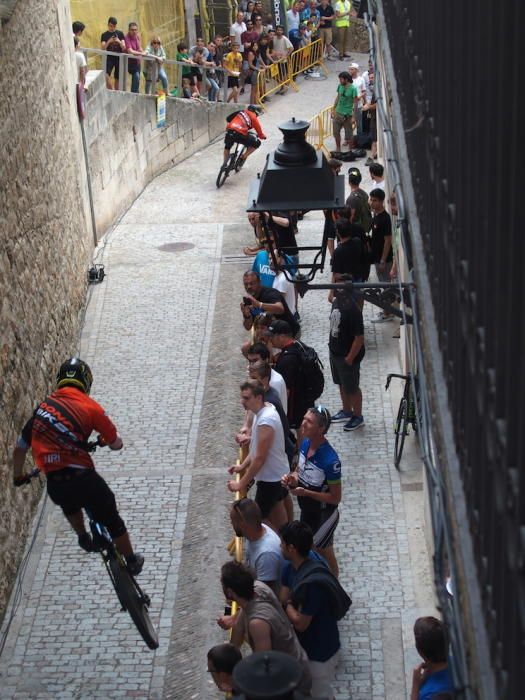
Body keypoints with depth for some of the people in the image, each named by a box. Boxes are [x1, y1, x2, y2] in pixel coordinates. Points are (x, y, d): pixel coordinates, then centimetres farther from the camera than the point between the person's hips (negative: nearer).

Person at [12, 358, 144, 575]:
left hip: (54, 485, 3)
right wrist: (105, 440, 29)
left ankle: (84, 539, 55)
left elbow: (19, 449, 16)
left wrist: (18, 477, 33)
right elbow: (116, 444, 5)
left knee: (70, 502, 40)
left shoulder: (42, 407, 8)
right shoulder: (90, 407, -4)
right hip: (83, 478, -3)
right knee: (112, 521, 22)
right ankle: (132, 562, 37)